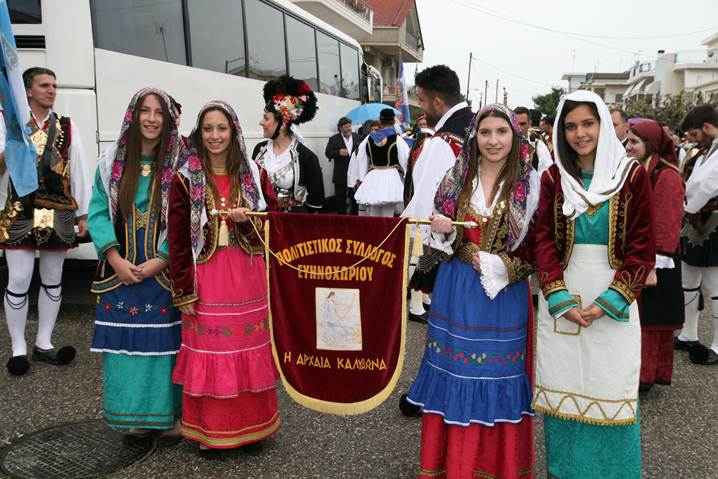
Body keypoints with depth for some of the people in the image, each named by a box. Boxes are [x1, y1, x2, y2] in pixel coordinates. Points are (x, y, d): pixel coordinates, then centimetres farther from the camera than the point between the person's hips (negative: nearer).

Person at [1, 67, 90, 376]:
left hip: (58, 212, 3)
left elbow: (79, 170, 7)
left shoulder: (67, 127, 9)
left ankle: (44, 344, 22)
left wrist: (82, 213, 4)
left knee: (52, 279, 9)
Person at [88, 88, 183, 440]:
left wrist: (161, 260, -15)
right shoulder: (111, 162, 4)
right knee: (124, 339, 7)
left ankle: (169, 414, 18)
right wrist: (115, 258, -10)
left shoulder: (179, 166, -4)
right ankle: (134, 414, 23)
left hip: (164, 270, -2)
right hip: (121, 270, 2)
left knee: (164, 340, 3)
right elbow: (97, 212, 2)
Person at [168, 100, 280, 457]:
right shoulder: (185, 178, -2)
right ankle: (209, 430, 19)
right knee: (209, 351, 3)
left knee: (249, 349, 9)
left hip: (248, 278, 2)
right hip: (207, 279, -2)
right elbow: (178, 239, -3)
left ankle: (250, 426, 25)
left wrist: (250, 219, -14)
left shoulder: (253, 173, 5)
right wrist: (184, 291, -7)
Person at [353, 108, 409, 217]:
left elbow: (361, 159, 10)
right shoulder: (397, 139, -10)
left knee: (373, 214, 13)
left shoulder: (370, 138, 4)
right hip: (391, 178, -4)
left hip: (373, 177, 4)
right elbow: (406, 159, -10)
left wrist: (361, 178, 18)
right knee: (388, 215, 0)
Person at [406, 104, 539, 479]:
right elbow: (442, 237, 10)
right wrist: (442, 231, -12)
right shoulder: (457, 177, 3)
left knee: (497, 375, 8)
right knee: (455, 372, 9)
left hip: (504, 294, -2)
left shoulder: (530, 183, -4)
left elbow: (534, 246, -3)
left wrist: (497, 265, -16)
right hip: (457, 293, 2)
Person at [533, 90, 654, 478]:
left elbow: (642, 247, -3)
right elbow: (544, 240, 1)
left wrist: (607, 302, -12)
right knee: (563, 390, 7)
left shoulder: (632, 175, -1)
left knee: (610, 393, 3)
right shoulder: (553, 177, 4)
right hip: (561, 297, 2)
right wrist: (561, 299, -11)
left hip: (614, 299, -1)